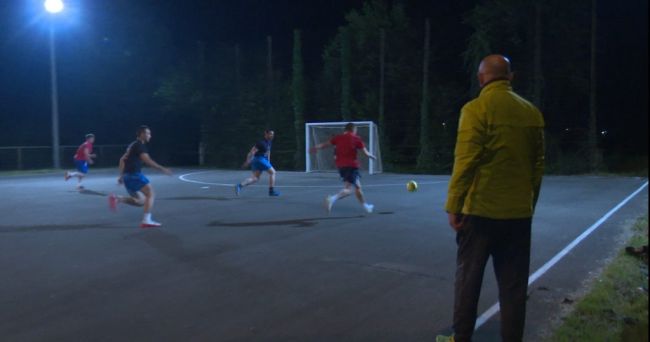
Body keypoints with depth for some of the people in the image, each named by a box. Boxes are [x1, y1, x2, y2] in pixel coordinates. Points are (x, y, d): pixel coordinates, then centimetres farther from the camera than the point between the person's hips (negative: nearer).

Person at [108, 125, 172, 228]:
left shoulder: (133, 145, 23)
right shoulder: (140, 145, -7)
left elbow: (122, 160, 26)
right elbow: (147, 160, -19)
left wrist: (121, 176, 25)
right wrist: (162, 169, -18)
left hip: (127, 176, 9)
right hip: (134, 174, -9)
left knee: (140, 201, 11)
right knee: (150, 194, -9)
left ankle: (117, 198, -3)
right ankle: (146, 220, -16)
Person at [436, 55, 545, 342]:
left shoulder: (477, 109, -9)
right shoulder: (532, 112, 6)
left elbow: (465, 162, -14)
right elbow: (538, 165, 11)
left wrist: (453, 206, -7)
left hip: (481, 210, -4)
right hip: (518, 212, 4)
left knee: (468, 278, 9)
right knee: (513, 284, 10)